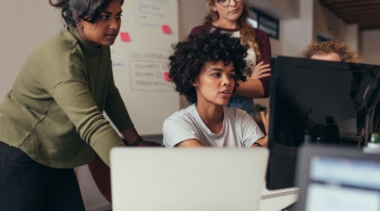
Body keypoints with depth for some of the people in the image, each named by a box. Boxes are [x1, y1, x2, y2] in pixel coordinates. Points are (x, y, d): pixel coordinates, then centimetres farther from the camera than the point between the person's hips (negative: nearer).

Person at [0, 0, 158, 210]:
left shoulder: (100, 46, -3)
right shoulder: (60, 57, -29)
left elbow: (111, 96, 9)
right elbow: (92, 124, -39)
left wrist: (136, 142, 5)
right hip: (17, 155, -7)